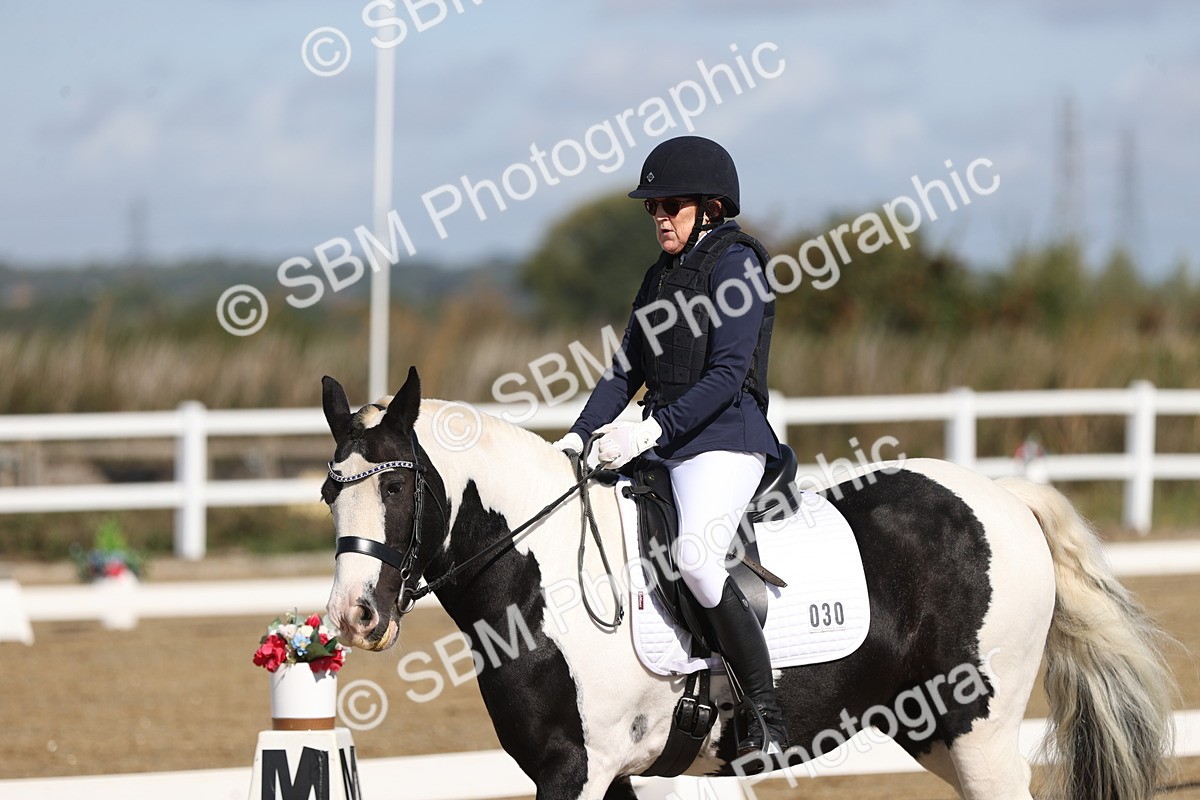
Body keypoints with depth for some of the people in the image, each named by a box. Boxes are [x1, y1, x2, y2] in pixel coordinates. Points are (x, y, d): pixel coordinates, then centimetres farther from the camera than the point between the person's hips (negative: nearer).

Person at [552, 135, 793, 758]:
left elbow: (728, 374, -15)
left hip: (723, 438, -9)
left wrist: (654, 428, -21)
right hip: (662, 442, 10)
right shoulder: (661, 275, 19)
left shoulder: (735, 263, -6)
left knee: (694, 554, -32)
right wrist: (578, 437, 7)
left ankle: (765, 716, -25)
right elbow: (627, 370, 21)